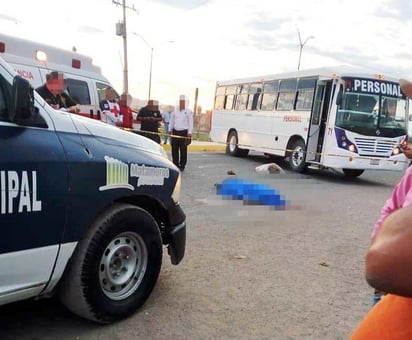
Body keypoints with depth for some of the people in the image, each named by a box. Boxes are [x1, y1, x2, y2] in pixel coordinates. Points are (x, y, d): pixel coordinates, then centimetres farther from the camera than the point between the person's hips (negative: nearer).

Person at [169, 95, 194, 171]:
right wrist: (170, 130, 11)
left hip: (184, 133, -4)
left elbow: (191, 123, -1)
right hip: (175, 132, 4)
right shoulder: (175, 111, 13)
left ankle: (182, 166, 7)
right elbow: (171, 121, 19)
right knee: (174, 150, 4)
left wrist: (189, 133, -8)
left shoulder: (188, 112, 2)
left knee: (183, 151, -2)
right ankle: (175, 165, 14)